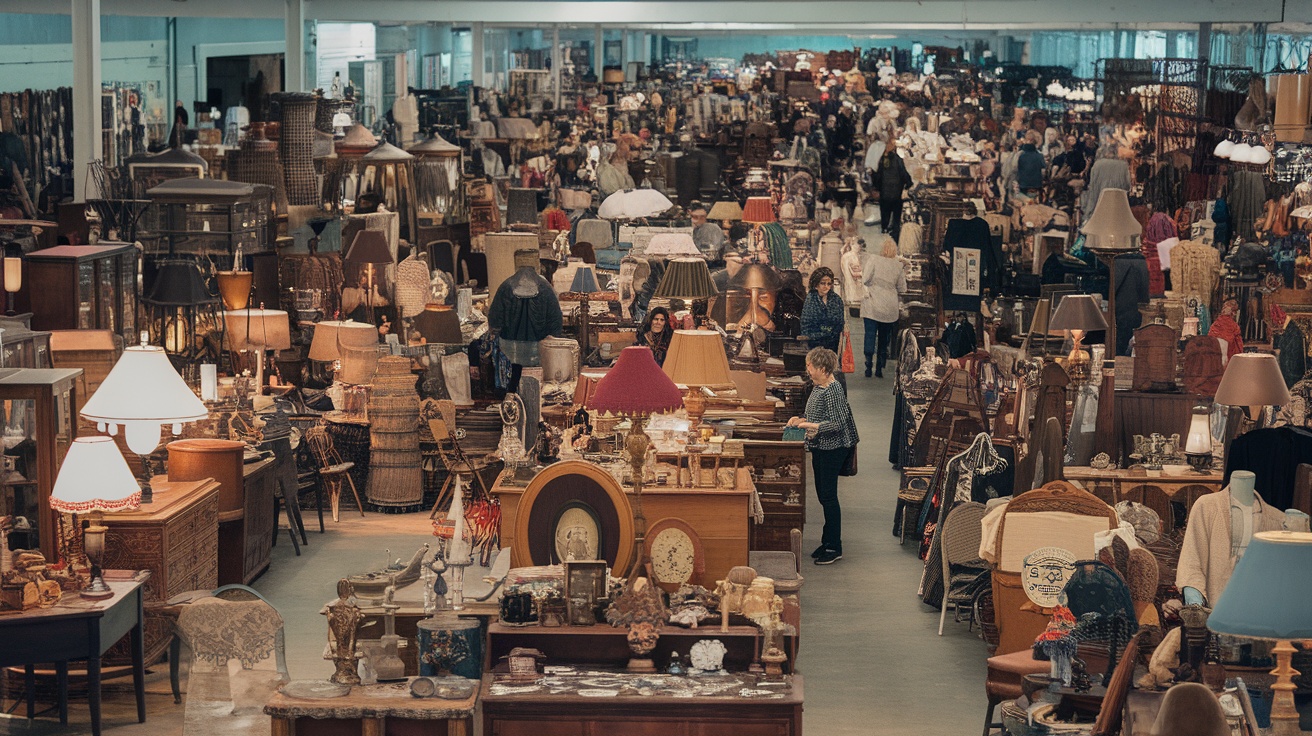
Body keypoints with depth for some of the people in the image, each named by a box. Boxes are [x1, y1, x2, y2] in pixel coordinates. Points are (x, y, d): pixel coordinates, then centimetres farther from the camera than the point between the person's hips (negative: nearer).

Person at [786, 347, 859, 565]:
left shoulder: (833, 391, -20)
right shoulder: (818, 388, 10)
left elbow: (837, 423, -23)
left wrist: (811, 426, -28)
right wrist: (801, 420, 8)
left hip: (832, 449, -10)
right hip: (820, 448, 10)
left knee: (828, 496, -5)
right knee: (823, 496, 15)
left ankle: (835, 547, 1)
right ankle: (827, 541, 23)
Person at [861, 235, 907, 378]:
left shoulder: (872, 259, -7)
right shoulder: (898, 265, 3)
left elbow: (865, 279, -11)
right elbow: (902, 289, 7)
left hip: (872, 305, -3)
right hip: (890, 309, 3)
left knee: (870, 335, 0)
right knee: (884, 339, 11)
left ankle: (868, 368, -7)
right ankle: (879, 369, 11)